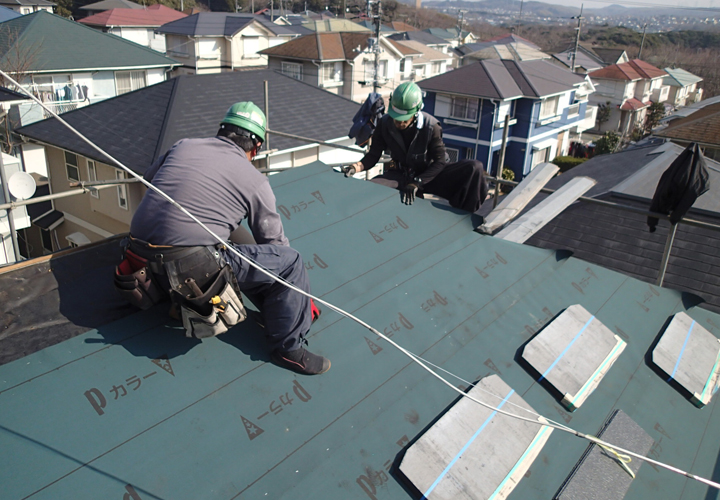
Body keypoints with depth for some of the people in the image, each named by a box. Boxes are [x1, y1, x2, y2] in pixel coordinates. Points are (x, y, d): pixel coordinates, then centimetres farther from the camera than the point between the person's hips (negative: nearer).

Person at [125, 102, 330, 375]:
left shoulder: (182, 146, 12)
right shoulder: (255, 181, 1)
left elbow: (148, 179, 29)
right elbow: (275, 242, 7)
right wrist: (304, 298, 21)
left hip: (143, 259, 7)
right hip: (191, 268, -7)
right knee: (289, 261, 2)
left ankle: (276, 312, 31)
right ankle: (289, 348, 10)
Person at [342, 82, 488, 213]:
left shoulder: (430, 126, -20)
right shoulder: (385, 124, -13)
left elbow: (440, 161, -18)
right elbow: (373, 156, -7)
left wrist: (417, 183, -29)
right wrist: (356, 167, -28)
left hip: (429, 175, -2)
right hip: (402, 176, 2)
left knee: (474, 167, -25)